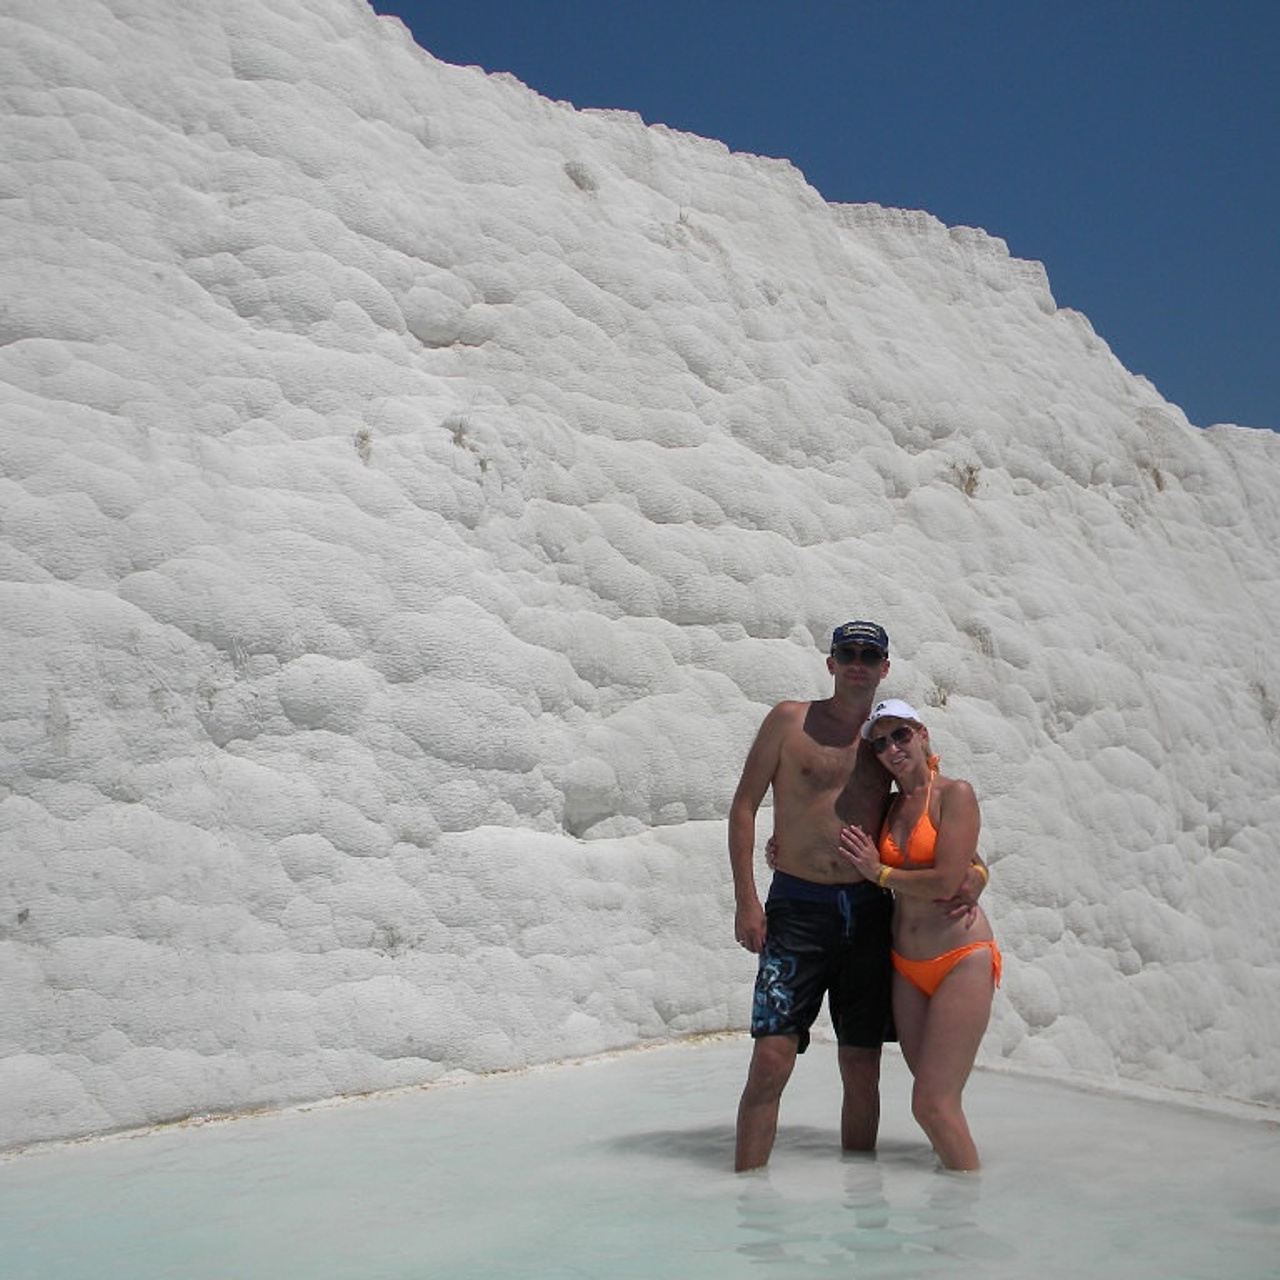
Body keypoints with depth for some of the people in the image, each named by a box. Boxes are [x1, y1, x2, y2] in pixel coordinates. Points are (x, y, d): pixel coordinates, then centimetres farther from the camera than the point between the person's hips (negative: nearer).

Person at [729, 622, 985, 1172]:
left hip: (869, 912, 3)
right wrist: (746, 900, -7)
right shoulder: (789, 720, 3)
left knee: (862, 1070, 8)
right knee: (770, 1060, -10)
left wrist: (972, 873, -2)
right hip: (798, 906, -3)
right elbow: (743, 807, 1)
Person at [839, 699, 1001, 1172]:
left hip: (961, 961, -6)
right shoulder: (888, 807, 11)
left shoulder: (954, 794, -7)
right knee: (930, 1103, 9)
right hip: (907, 967, 7)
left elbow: (947, 881, -17)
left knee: (933, 1103, -11)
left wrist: (881, 873, -5)